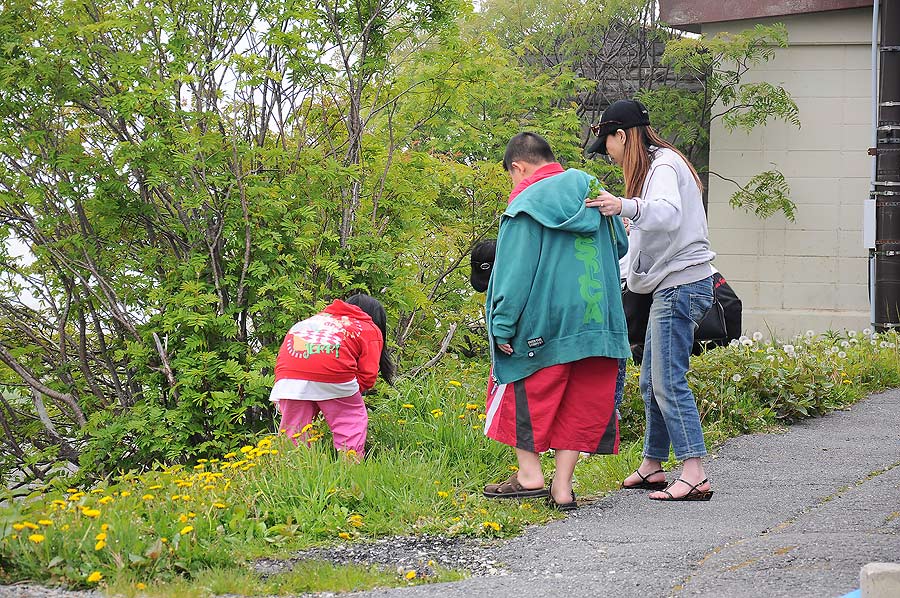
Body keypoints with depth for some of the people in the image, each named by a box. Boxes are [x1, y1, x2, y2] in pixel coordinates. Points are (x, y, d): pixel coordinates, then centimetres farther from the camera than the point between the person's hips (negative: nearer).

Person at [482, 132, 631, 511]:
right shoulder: (591, 192, 10)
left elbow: (515, 273, -13)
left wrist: (502, 327, -11)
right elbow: (620, 248, 20)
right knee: (582, 400, 9)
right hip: (597, 320, 5)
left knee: (525, 393, 12)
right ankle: (562, 486, 7)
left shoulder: (526, 205, -9)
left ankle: (530, 475, 10)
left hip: (542, 320, -5)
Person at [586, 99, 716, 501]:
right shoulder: (655, 166, 19)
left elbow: (668, 214, -33)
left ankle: (695, 476, -18)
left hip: (681, 283, -11)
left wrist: (626, 207, -49)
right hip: (671, 286, 11)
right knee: (651, 381, 14)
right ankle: (652, 467, 21)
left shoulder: (664, 166, -13)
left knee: (668, 381, -14)